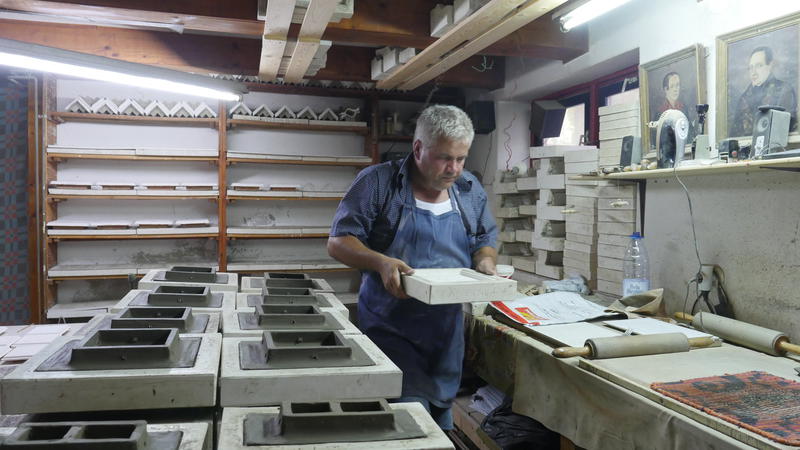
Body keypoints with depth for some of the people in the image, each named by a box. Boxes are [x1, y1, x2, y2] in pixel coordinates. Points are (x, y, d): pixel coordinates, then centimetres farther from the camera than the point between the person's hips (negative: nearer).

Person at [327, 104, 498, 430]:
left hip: (448, 330, 5)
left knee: (441, 415, 16)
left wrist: (485, 263, -6)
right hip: (390, 328, -4)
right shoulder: (378, 182, -9)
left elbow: (485, 242, 17)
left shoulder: (470, 190, 6)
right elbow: (338, 242, -9)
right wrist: (381, 262, -26)